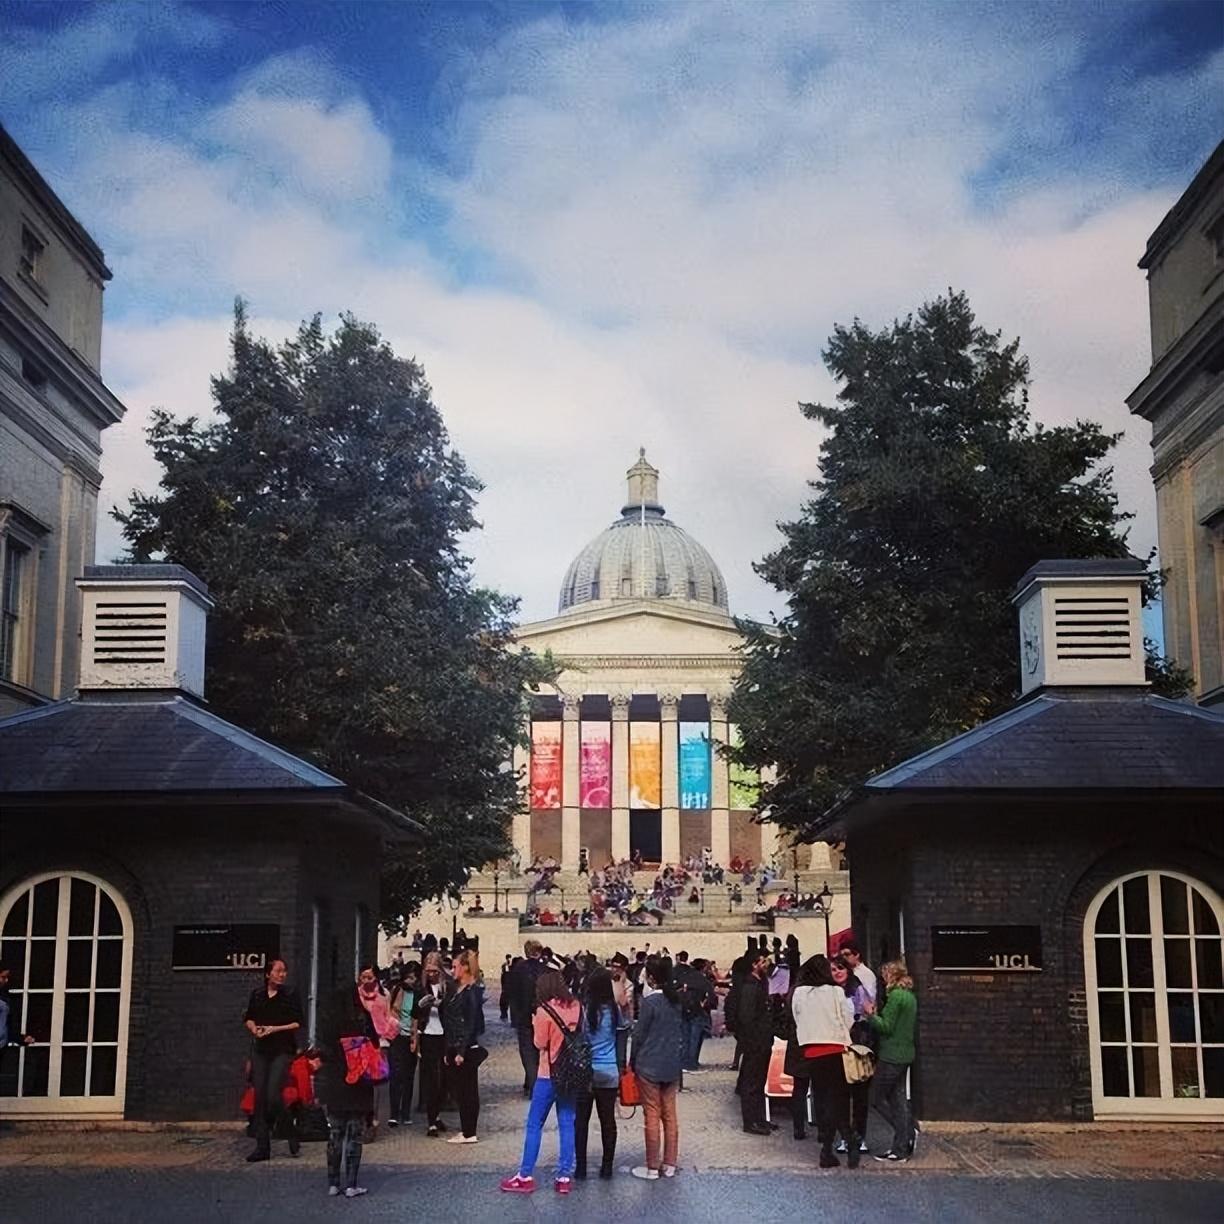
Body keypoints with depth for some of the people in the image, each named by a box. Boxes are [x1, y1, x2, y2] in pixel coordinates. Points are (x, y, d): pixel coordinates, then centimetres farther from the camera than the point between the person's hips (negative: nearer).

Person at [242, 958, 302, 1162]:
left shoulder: (290, 996, -2)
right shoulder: (257, 994, 9)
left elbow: (298, 1023, -4)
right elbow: (248, 1018, 17)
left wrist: (276, 1029, -13)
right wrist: (254, 1028, -3)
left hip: (282, 1051, -4)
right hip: (260, 1050, 4)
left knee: (273, 1095, -16)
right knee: (260, 1096, 1)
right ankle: (262, 1147, 7)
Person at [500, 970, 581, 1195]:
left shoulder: (545, 1010, -12)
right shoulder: (576, 1007, 1)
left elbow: (540, 1043, -9)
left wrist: (535, 1025, 6)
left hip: (548, 1075, -4)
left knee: (534, 1125, 4)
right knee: (567, 1125, 6)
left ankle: (525, 1176, 6)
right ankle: (564, 1176, 6)